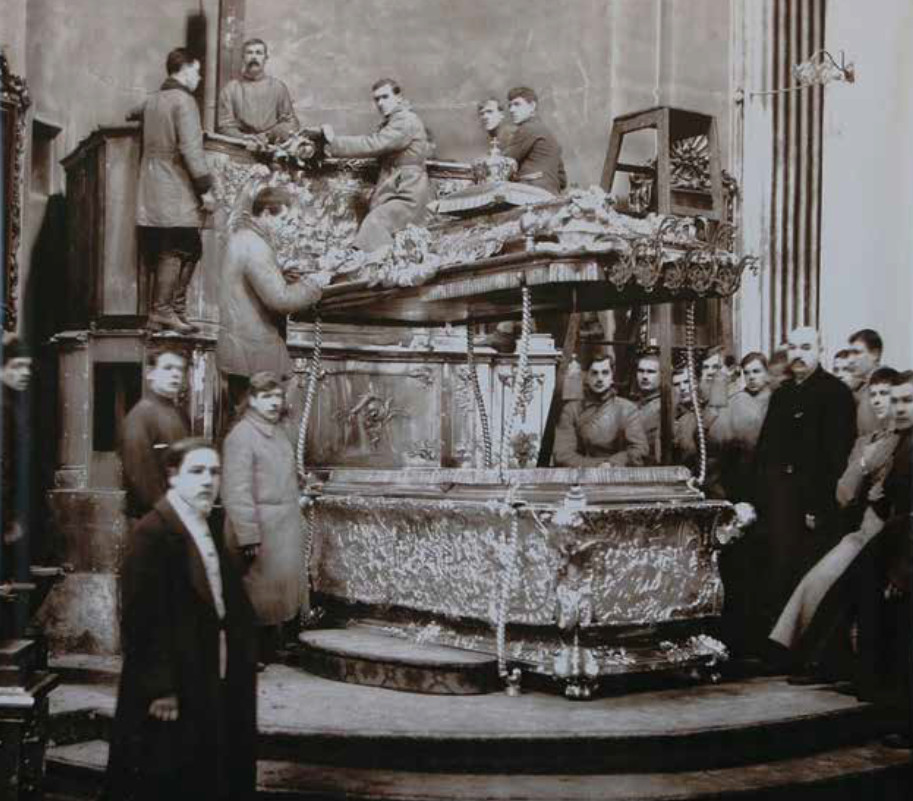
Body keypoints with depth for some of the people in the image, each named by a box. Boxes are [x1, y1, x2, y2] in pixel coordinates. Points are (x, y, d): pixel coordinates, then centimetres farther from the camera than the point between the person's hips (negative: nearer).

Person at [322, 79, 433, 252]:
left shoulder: (406, 121, -12)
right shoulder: (393, 121, 21)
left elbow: (373, 145, -20)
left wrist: (335, 142, -17)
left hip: (408, 196, -10)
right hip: (395, 192, 10)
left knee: (374, 223, -25)